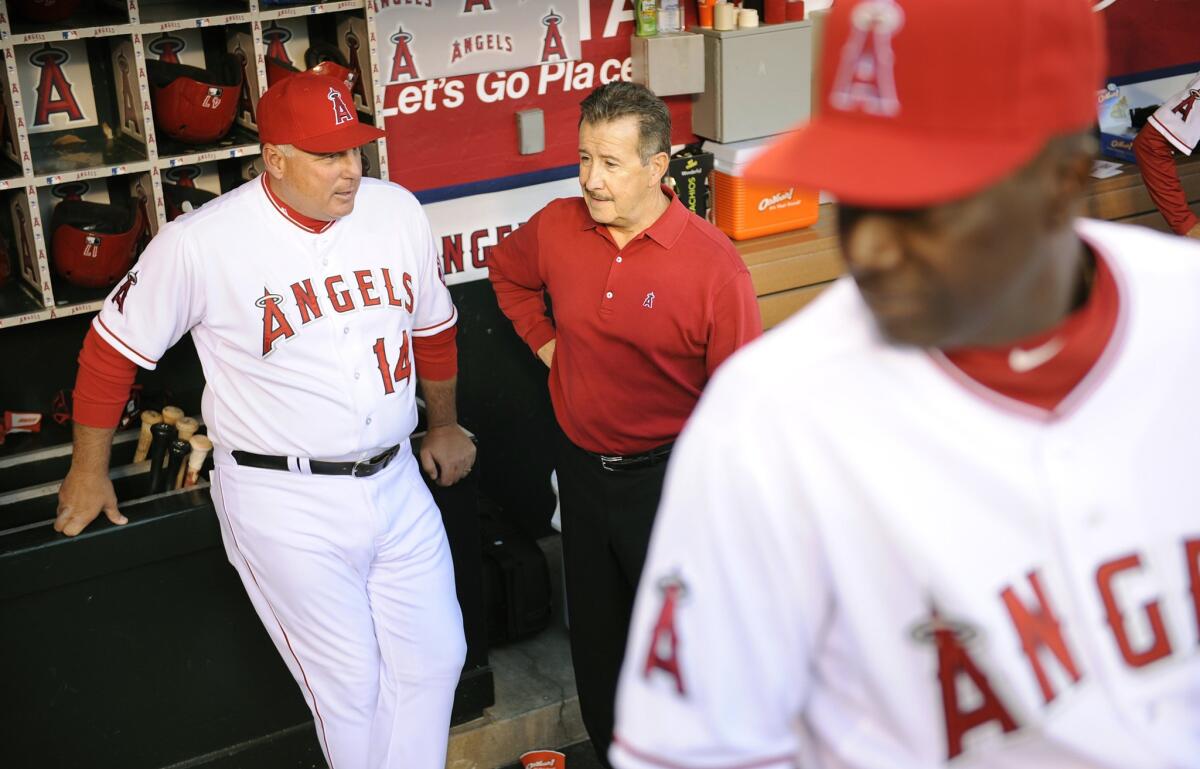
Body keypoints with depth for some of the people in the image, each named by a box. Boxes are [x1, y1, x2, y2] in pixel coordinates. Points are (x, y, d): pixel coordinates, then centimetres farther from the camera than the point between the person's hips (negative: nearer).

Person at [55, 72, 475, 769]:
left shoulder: (397, 211, -1)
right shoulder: (200, 243, -13)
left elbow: (434, 326, 16)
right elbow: (116, 347, 1)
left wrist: (445, 423, 27)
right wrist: (90, 470, 9)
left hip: (394, 481, 5)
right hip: (285, 503, -4)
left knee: (435, 661, 11)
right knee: (350, 685, 3)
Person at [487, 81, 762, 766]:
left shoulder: (714, 265, -21)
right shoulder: (556, 228, -7)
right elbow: (508, 272, 18)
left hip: (667, 475, -5)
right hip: (582, 467, 5)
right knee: (596, 627, 21)